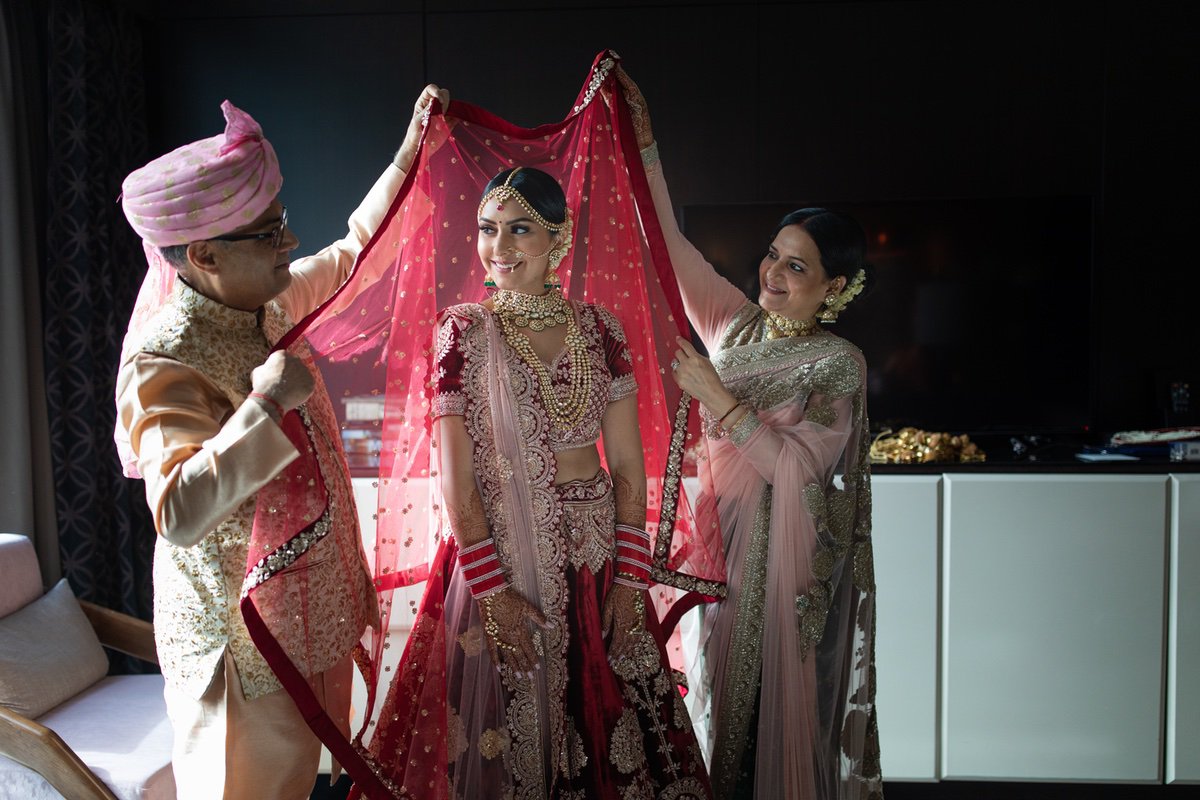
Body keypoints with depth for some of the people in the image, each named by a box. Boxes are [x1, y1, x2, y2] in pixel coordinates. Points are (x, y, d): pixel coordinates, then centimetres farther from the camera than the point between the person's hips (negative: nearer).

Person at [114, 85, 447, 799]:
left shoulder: (270, 304, -2)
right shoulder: (164, 364, -26)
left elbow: (355, 250, 13)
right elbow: (179, 514, -38)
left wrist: (412, 147, 11)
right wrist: (263, 403, -39)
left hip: (311, 603, 8)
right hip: (243, 633, -7)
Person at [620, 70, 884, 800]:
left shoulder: (839, 363, -10)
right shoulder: (737, 322, 4)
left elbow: (794, 466, -19)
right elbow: (672, 245, 2)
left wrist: (716, 395, -23)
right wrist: (644, 141, -3)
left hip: (787, 557, -5)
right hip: (719, 540, 5)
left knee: (782, 700, 6)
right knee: (725, 691, 15)